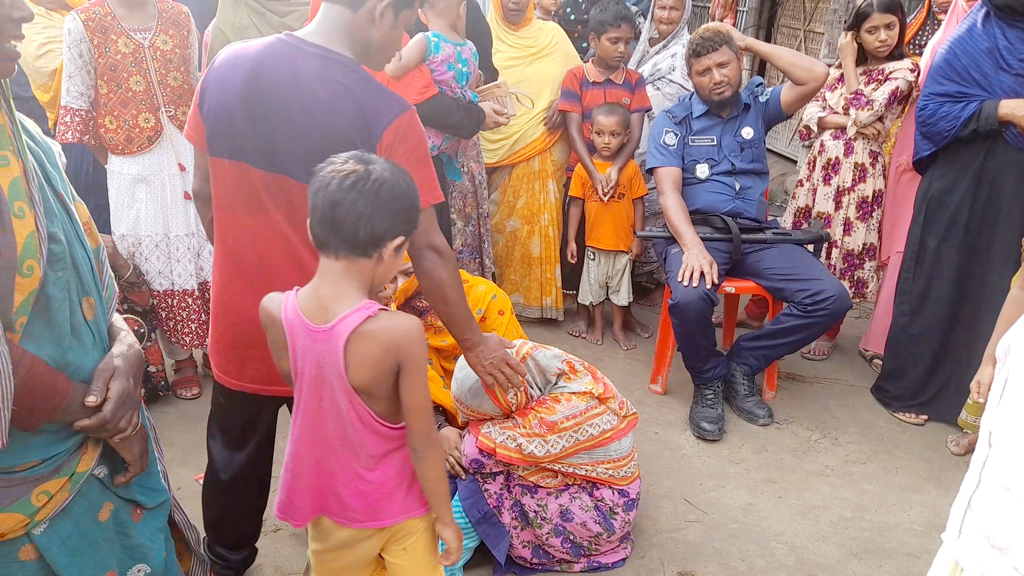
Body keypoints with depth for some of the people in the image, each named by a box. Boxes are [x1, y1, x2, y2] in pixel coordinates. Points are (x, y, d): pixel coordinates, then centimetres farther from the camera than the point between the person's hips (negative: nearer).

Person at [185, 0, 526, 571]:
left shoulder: (226, 67, -7)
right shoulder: (387, 114, -22)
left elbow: (205, 196, 3)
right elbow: (428, 250, -18)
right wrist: (473, 342, -4)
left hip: (239, 324, 5)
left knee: (235, 463, 27)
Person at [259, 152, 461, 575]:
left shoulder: (273, 311, -19)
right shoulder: (400, 333, -32)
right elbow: (422, 444, -22)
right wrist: (445, 518, -6)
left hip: (325, 496, 5)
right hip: (395, 504, -4)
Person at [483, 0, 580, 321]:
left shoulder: (551, 34, 9)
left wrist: (563, 102, -6)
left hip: (542, 147, 0)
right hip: (496, 146, 0)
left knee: (538, 222, -2)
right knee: (499, 223, 2)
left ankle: (535, 296, 9)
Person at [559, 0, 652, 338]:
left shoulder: (634, 81, 2)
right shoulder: (575, 77, -4)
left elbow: (635, 133, -6)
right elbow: (574, 131, -10)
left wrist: (615, 169, -22)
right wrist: (594, 174, -21)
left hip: (621, 174, 2)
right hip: (582, 173, -1)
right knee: (578, 243, 6)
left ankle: (625, 311, 24)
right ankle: (582, 309, 22)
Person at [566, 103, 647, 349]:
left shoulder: (631, 168, -8)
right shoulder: (583, 168, -7)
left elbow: (638, 203, -2)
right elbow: (576, 205, -2)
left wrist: (638, 237, -4)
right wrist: (571, 240, -2)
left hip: (623, 243, 0)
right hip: (594, 243, 1)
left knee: (621, 287, 13)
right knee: (594, 286, 15)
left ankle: (619, 327, 31)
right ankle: (597, 325, 34)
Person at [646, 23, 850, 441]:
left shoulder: (758, 106, 17)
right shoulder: (672, 121, 6)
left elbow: (815, 76, 1)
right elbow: (668, 191, -8)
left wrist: (749, 42, 6)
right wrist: (693, 246, -26)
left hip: (757, 234, 4)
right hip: (697, 231, -3)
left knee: (831, 298, -16)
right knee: (690, 298, -36)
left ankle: (742, 364, 0)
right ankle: (709, 380, -5)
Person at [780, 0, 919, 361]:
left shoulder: (904, 70, -2)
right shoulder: (840, 69, 13)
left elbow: (863, 112, -15)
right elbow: (811, 113, 3)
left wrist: (849, 63, -5)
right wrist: (848, 123, -14)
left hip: (859, 170, -4)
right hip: (823, 162, 4)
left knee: (843, 245, 0)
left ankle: (828, 329, 14)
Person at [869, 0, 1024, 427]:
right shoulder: (972, 38, -4)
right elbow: (931, 111, -12)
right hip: (959, 191, -4)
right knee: (937, 287, 4)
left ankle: (968, 396, 22)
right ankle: (907, 388, 17)